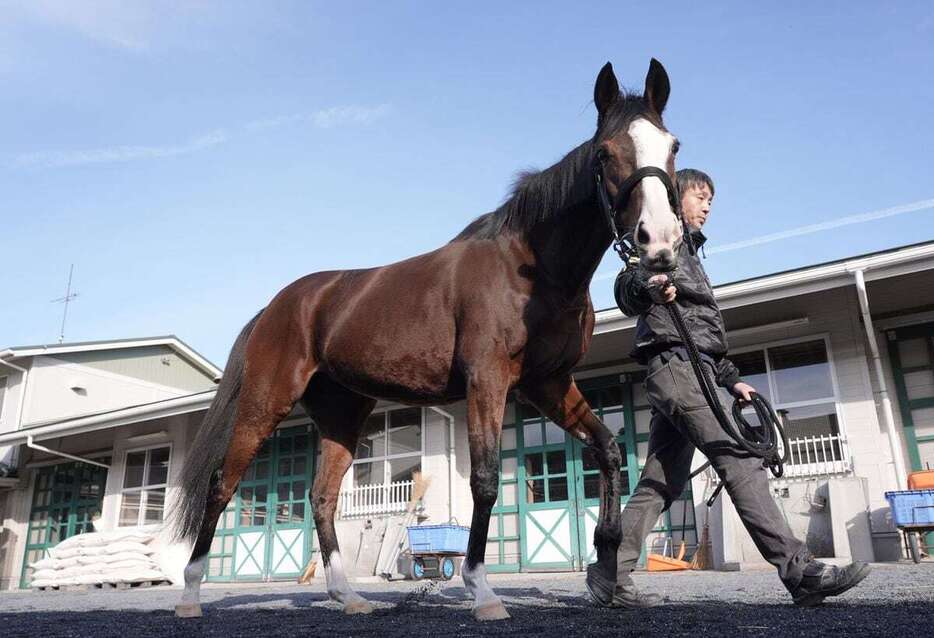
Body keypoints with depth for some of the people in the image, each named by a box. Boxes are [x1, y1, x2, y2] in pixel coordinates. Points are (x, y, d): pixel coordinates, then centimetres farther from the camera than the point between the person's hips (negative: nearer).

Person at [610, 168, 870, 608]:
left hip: (689, 371, 10)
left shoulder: (688, 250, 33)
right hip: (675, 362, -10)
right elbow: (627, 289, -16)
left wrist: (731, 379, 26)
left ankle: (612, 574, 3)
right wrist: (649, 288, -40)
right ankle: (799, 571, -20)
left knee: (661, 482, 3)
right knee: (739, 458, -17)